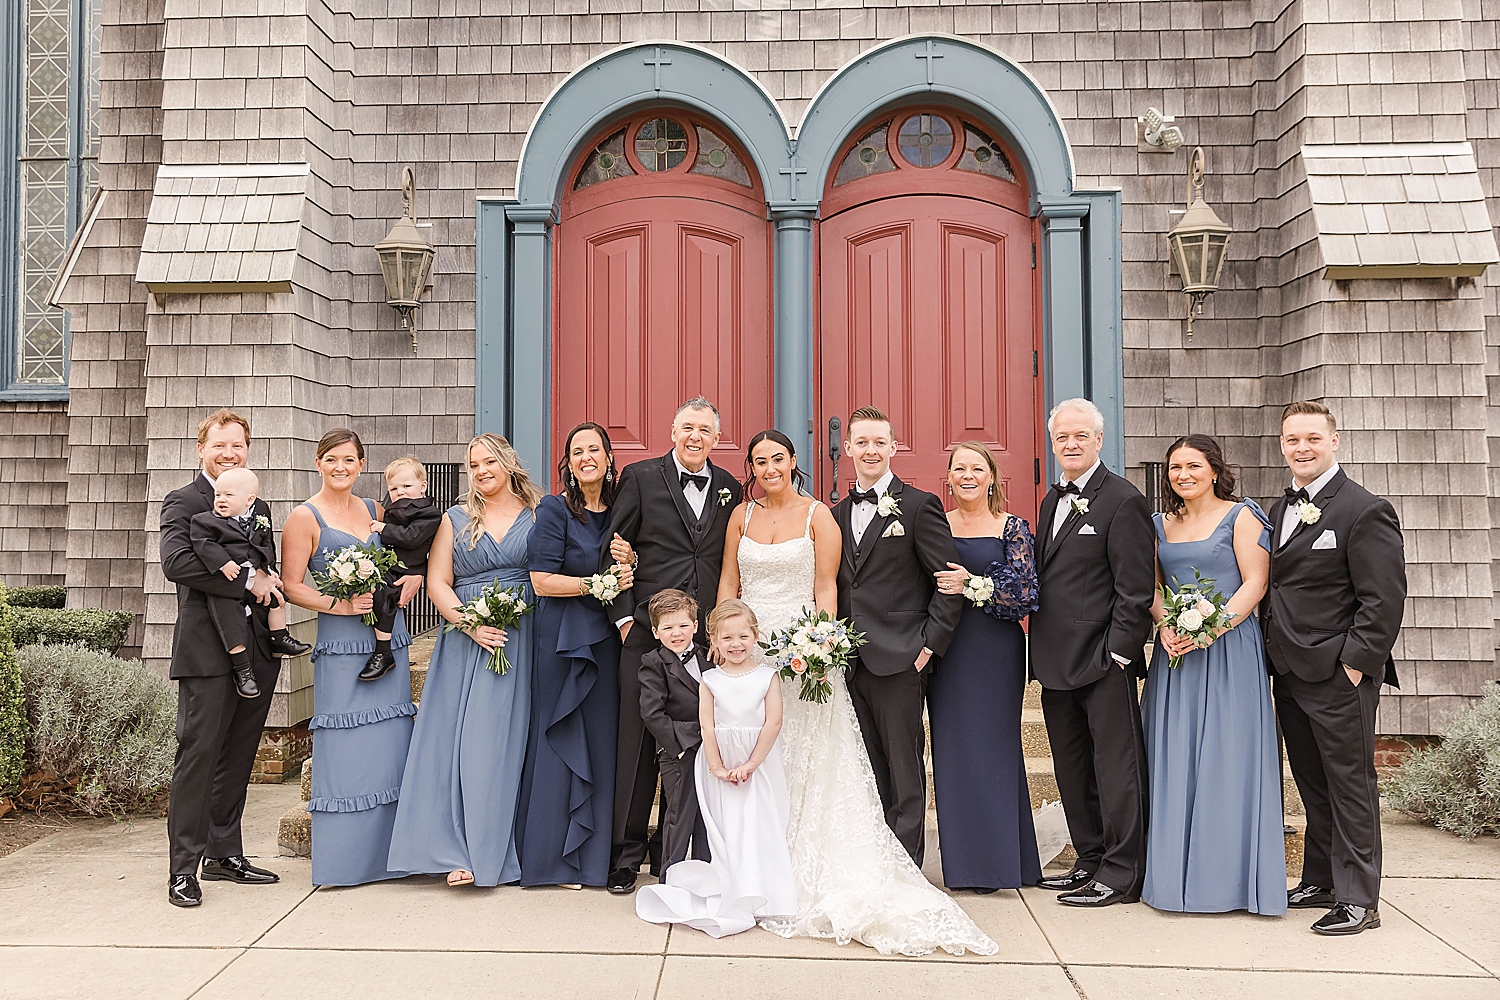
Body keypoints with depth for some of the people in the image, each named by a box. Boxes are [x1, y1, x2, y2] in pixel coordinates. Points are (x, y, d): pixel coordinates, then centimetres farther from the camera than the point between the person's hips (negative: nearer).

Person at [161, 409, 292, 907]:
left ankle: (225, 854, 22)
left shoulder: (258, 507, 19)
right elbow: (176, 562, -19)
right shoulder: (182, 501, -2)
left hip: (257, 652, 7)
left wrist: (269, 583, 3)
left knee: (237, 757, 12)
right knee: (198, 754, -5)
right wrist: (247, 579, -18)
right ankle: (184, 866, 3)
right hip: (207, 651, -6)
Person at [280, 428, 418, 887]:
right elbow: (292, 586, -5)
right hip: (342, 643, -5)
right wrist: (340, 604, -17)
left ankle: (386, 854, 16)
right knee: (346, 750, -4)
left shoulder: (374, 510, 13)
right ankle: (343, 859, 7)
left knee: (390, 744, 6)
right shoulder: (305, 517, -2)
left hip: (388, 638, 5)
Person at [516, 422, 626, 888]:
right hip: (563, 637, -5)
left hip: (606, 638, 5)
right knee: (561, 741, 0)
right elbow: (542, 581, -12)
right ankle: (554, 859, 11)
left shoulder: (618, 511, 11)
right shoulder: (555, 510, -5)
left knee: (602, 741, 8)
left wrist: (627, 565, -5)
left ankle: (595, 856, 18)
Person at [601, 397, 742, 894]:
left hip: (707, 635, 3)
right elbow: (613, 551, 1)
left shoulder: (729, 489, 12)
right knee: (638, 740, 2)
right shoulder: (641, 477, 2)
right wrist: (624, 616, -5)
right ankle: (627, 849, 14)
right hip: (647, 630, -3)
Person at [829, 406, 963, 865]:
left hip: (898, 659, -5)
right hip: (851, 661, 6)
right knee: (869, 772, 12)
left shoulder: (919, 505, -4)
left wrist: (930, 643, -10)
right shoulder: (838, 513, 14)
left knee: (905, 772, 2)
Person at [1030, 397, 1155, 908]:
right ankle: (1090, 861, 27)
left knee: (1116, 766, 1)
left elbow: (1136, 589, -13)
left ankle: (1121, 874, 10)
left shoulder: (1123, 501, -10)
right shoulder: (1052, 500, 15)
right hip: (1057, 659, 8)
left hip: (1103, 659, -8)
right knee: (1072, 769, 15)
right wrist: (1043, 642, 9)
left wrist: (1117, 652, -16)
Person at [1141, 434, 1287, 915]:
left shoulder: (1241, 516, -1)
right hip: (1175, 651, 5)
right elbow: (1154, 586, 14)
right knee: (1174, 756, 5)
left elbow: (1255, 582, -8)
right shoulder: (1162, 525, 15)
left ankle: (1230, 872, 5)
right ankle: (1179, 870, 13)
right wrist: (1166, 627, -6)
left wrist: (1212, 629, -18)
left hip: (1228, 648, -5)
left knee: (1227, 753, -4)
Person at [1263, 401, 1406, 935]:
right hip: (1290, 672, 7)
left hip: (1339, 675, -7)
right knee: (1312, 785, 15)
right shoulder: (1280, 510, 13)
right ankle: (1321, 880, 26)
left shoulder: (1366, 511, -10)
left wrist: (1354, 665, -16)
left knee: (1350, 784, 1)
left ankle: (1358, 899, 10)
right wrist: (1274, 652, 9)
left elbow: (1384, 600, -14)